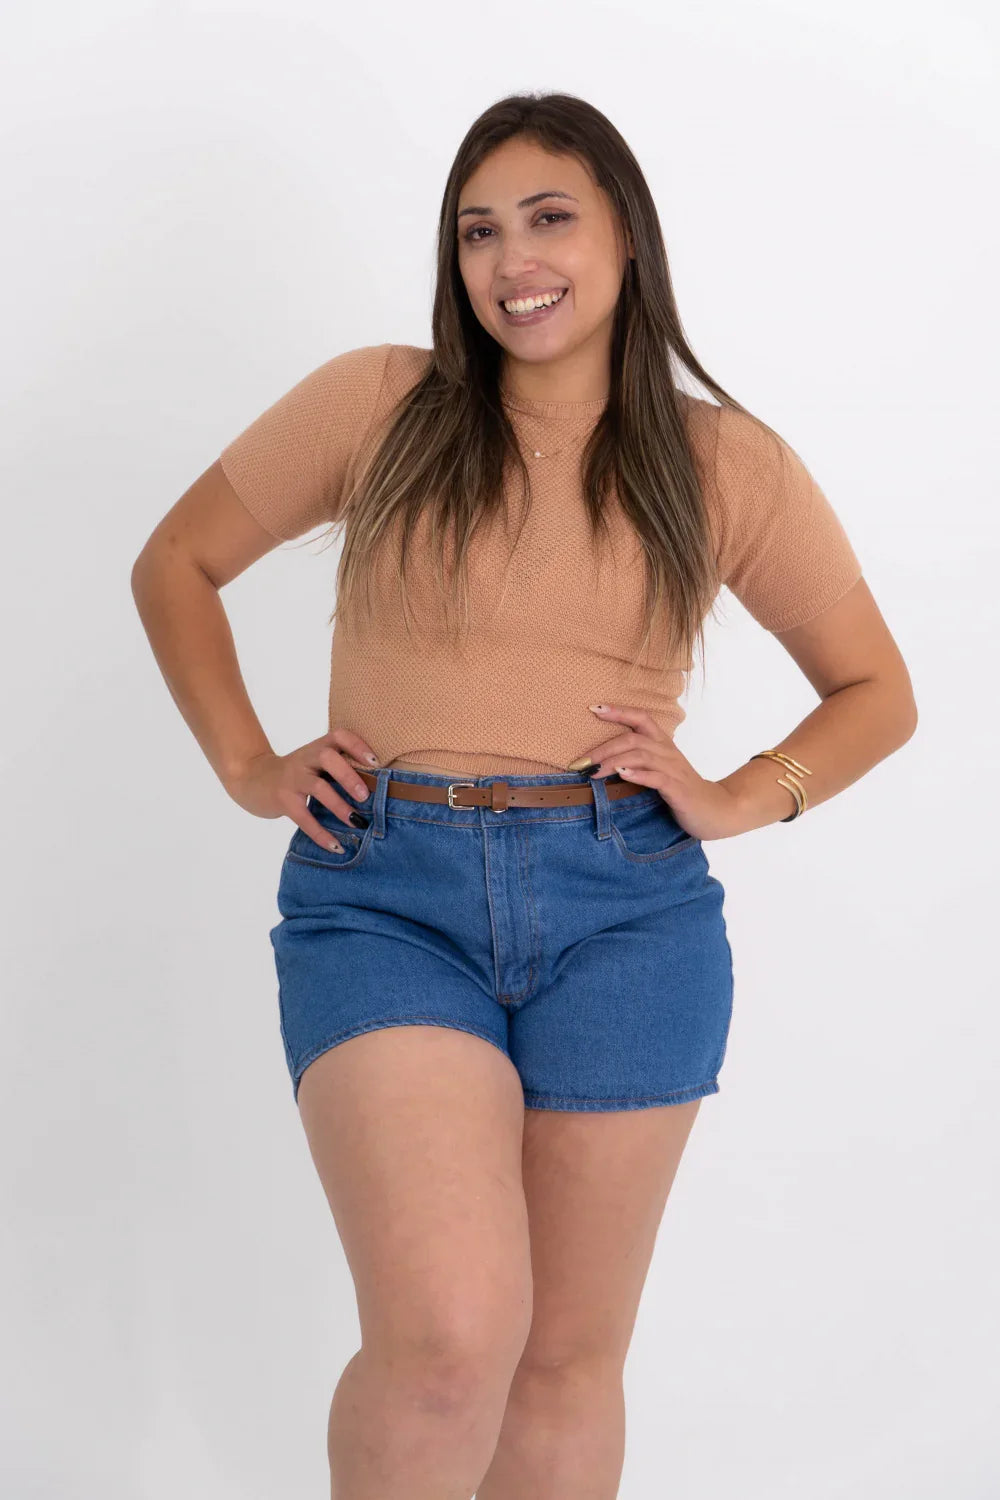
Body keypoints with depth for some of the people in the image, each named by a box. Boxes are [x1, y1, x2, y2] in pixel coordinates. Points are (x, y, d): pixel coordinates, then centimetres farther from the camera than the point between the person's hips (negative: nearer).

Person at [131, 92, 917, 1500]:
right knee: (451, 1331, -20)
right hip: (383, 896, -1)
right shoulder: (379, 404, 5)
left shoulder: (729, 465, 7)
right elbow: (176, 563, 15)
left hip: (627, 915, 2)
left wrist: (740, 800, -1)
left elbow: (878, 691, 16)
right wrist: (247, 765, 3)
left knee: (568, 1359, 10)